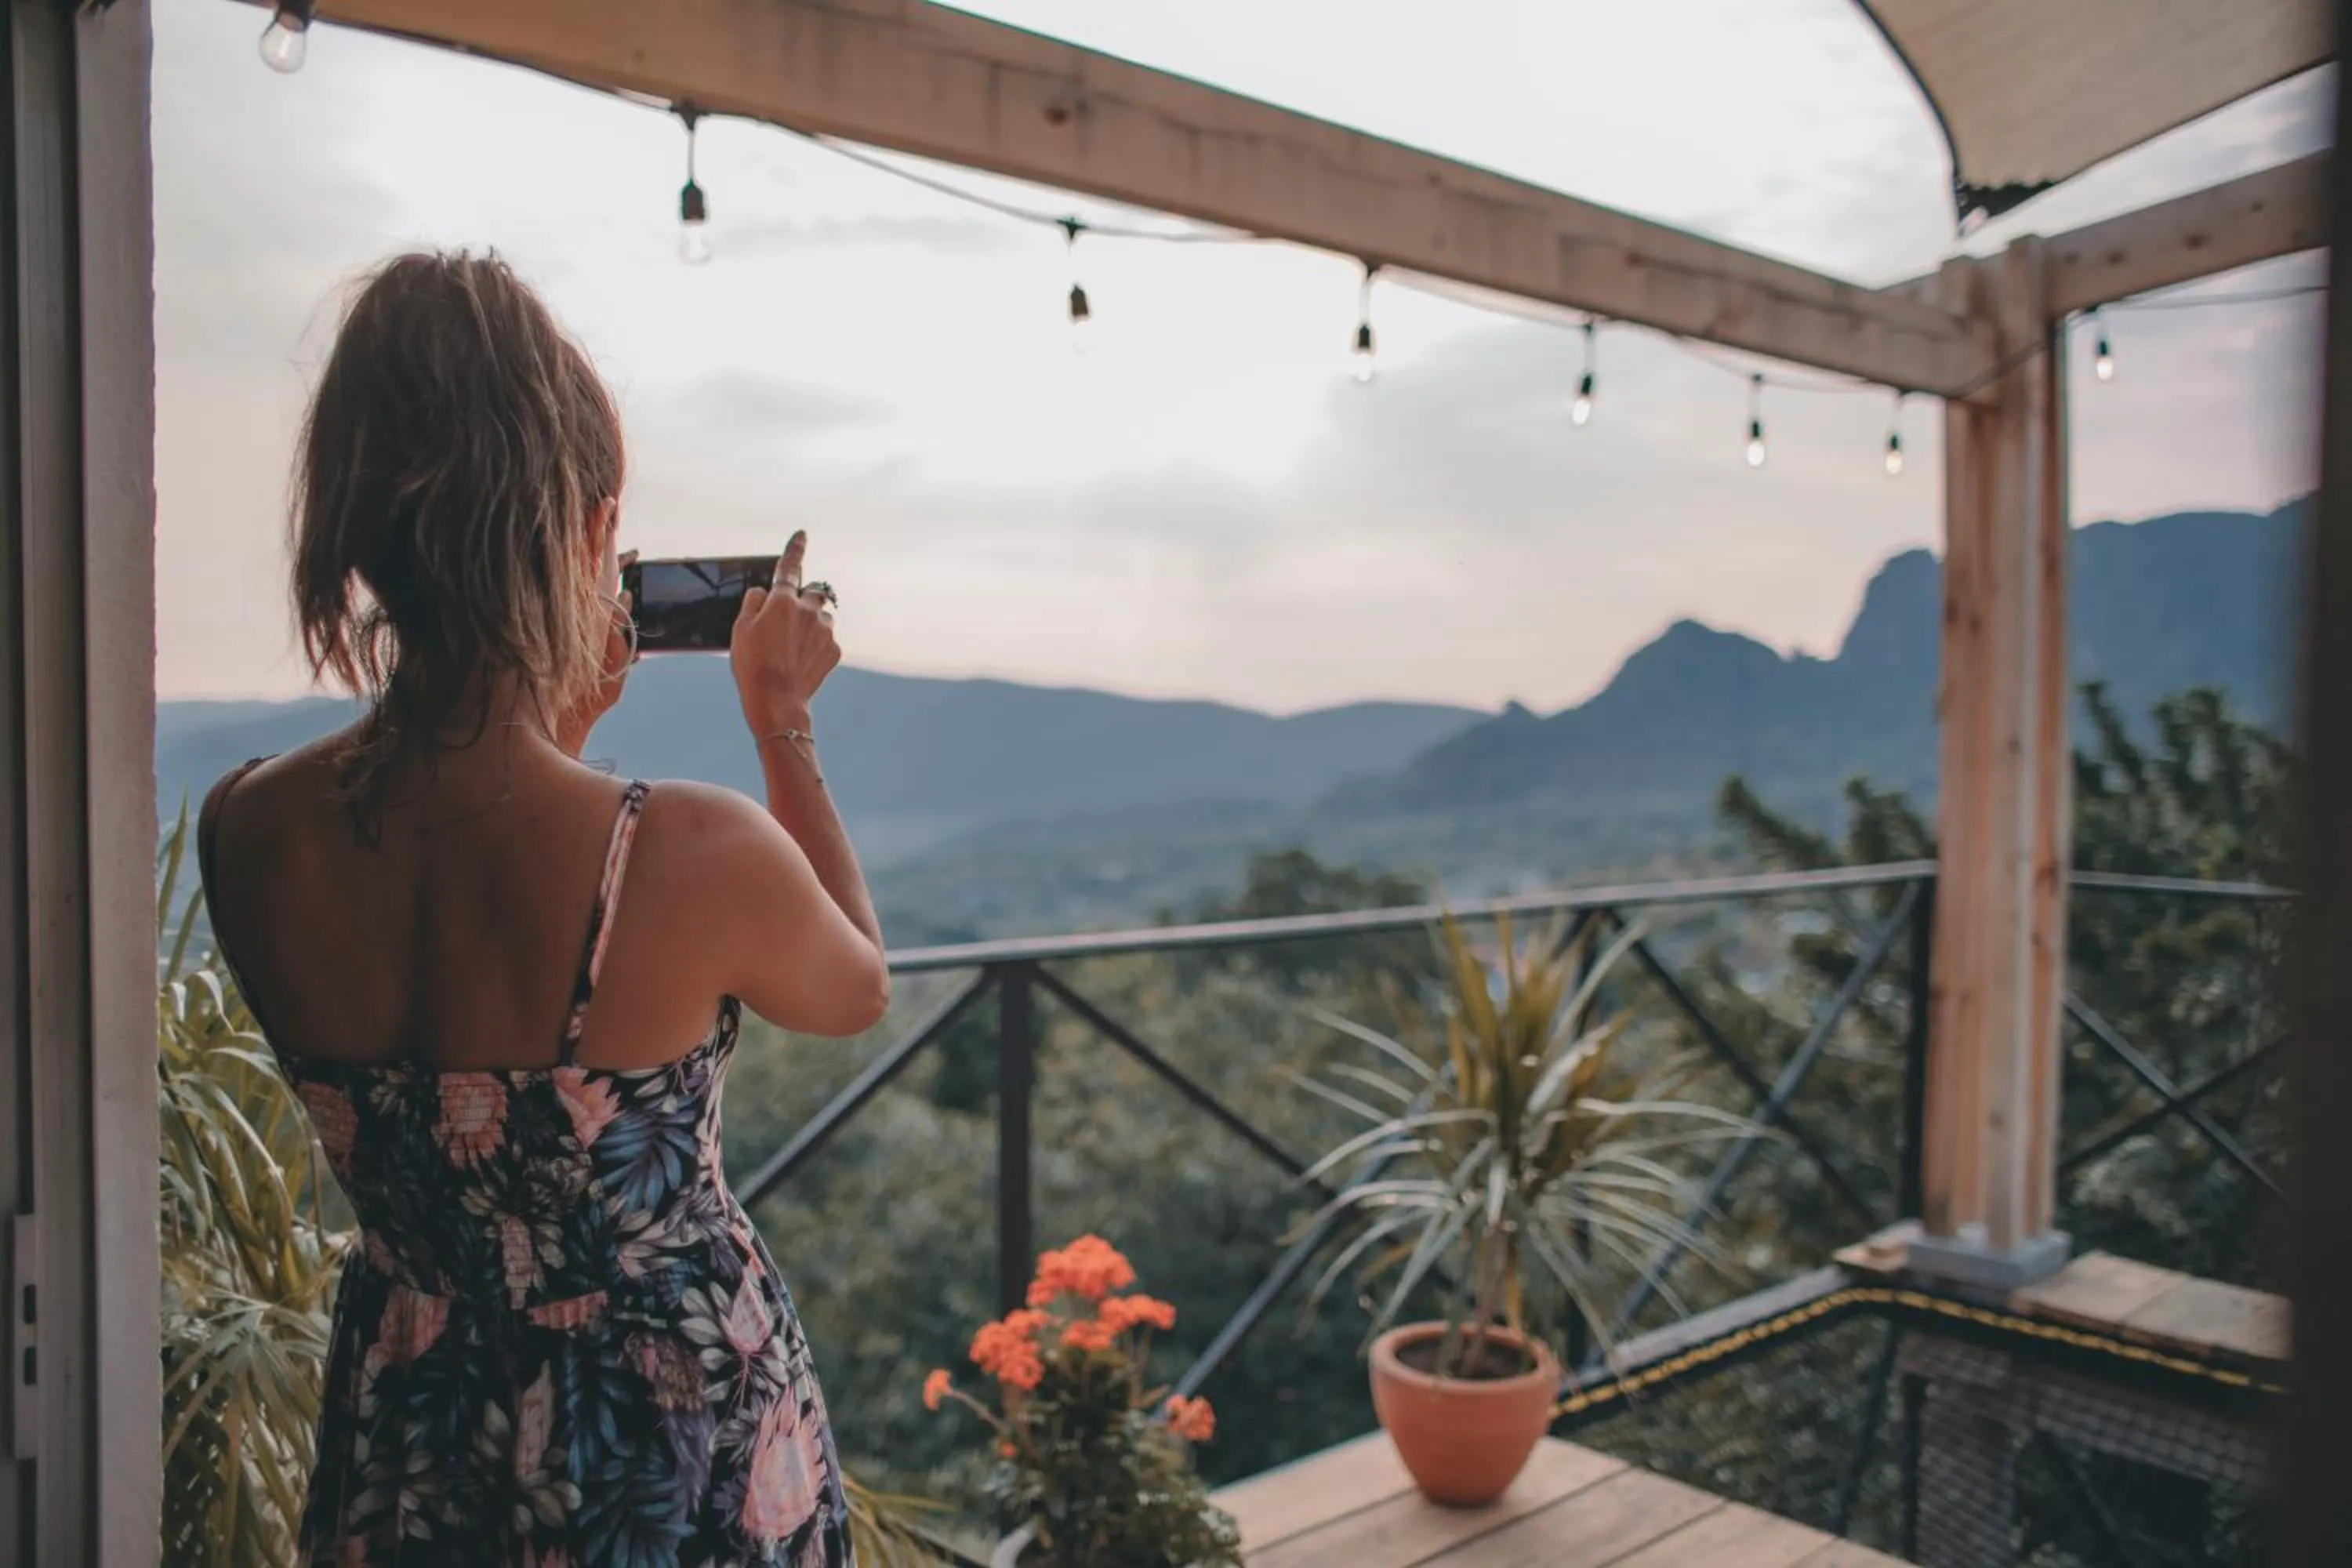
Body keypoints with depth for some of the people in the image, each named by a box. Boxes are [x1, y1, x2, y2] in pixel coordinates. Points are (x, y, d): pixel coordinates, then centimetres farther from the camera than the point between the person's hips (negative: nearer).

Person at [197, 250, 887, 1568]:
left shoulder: (247, 836, -16)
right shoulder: (698, 854, -30)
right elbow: (858, 990, -6)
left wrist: (555, 732, 6)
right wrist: (785, 721, -1)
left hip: (408, 1425, 4)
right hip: (680, 1422, -3)